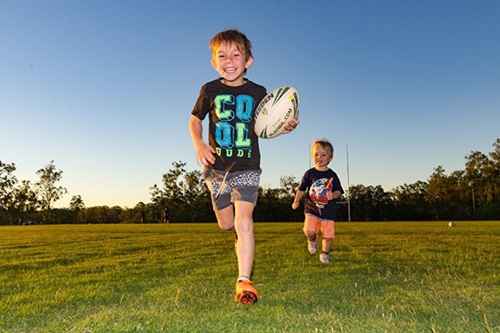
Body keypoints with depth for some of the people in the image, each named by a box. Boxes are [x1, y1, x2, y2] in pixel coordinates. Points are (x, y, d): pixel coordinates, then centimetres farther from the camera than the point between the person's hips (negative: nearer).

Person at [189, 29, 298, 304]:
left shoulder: (257, 93, -1)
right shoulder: (210, 90, -1)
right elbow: (195, 119, 10)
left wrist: (283, 128, -12)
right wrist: (199, 145, -8)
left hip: (247, 167, -2)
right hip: (217, 167, 2)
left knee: (243, 220, -15)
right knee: (226, 223, 13)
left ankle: (244, 281, -8)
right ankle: (241, 237, 50)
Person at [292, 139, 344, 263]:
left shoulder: (332, 175, 2)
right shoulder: (309, 173, 1)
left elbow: (338, 191, 3)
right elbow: (302, 189, 8)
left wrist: (333, 195, -19)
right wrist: (296, 201, -4)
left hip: (328, 211, 1)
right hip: (312, 209, -1)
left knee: (328, 235, 4)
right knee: (309, 231, -18)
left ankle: (325, 254, 30)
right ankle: (313, 240, 18)